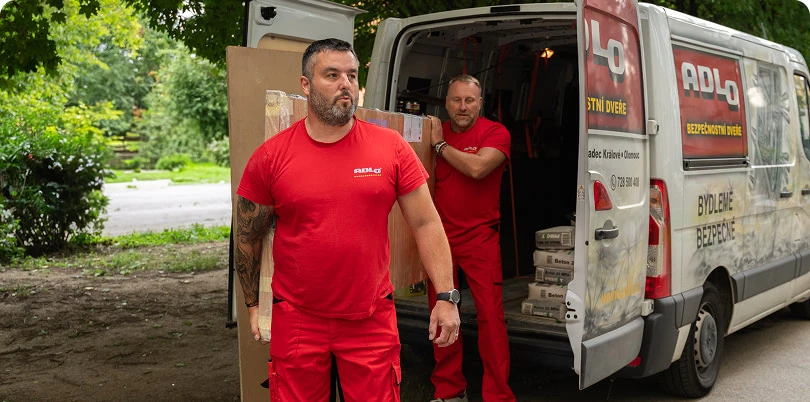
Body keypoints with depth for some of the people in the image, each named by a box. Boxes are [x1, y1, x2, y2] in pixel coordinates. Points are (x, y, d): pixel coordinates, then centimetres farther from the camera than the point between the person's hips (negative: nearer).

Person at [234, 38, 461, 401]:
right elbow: (248, 238, 7)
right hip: (297, 320, 0)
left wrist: (446, 296, -5)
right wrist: (252, 303, 13)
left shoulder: (391, 148, -3)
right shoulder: (270, 157, -4)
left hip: (372, 318, 0)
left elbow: (426, 224, 0)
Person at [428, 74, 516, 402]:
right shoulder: (436, 133, 8)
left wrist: (441, 145, -11)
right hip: (440, 235, 4)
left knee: (490, 314, -7)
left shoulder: (495, 132, -5)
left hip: (479, 238, -4)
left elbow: (477, 168, -24)